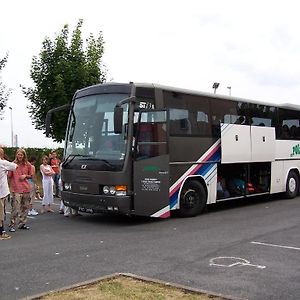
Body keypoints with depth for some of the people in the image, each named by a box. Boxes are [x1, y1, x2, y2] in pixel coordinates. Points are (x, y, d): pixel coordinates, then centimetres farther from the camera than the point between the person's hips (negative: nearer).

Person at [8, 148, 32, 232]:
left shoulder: (27, 165, 5)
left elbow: (31, 176, 15)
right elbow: (9, 176, -1)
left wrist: (25, 175, -4)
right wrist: (13, 168, -18)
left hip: (26, 188, 4)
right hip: (16, 189, -4)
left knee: (25, 207, 10)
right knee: (15, 208, -10)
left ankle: (22, 224, 21)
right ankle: (12, 225, -3)